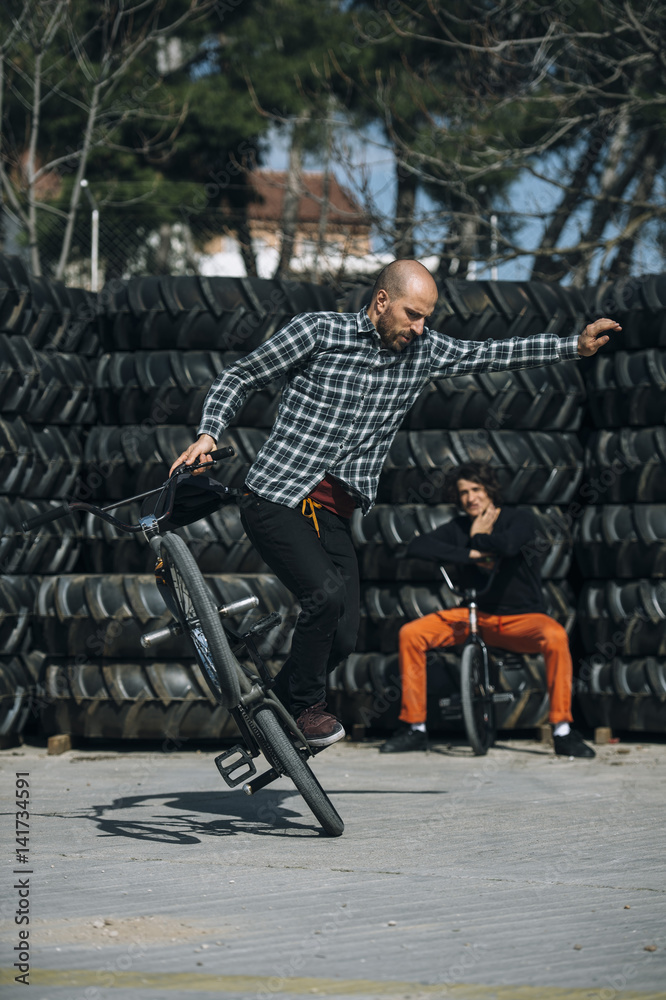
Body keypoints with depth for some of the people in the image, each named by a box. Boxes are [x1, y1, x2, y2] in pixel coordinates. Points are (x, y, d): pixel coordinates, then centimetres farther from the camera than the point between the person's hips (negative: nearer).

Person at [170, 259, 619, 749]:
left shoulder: (424, 350, 7)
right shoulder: (318, 331, -8)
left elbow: (492, 353, 15)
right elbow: (239, 378, -2)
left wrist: (577, 345, 9)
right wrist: (209, 434, -17)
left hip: (333, 515, 6)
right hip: (277, 500, -6)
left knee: (343, 638, -2)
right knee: (327, 594, -25)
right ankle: (307, 706, -4)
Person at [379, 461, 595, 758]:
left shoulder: (520, 519, -6)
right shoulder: (459, 528, 4)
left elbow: (508, 545, -30)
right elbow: (416, 547, -11)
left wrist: (479, 537, -8)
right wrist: (470, 554, -18)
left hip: (522, 618, -4)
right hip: (477, 615, 4)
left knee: (555, 636, -38)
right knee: (411, 633, -14)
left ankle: (563, 731, -31)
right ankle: (414, 728, -6)